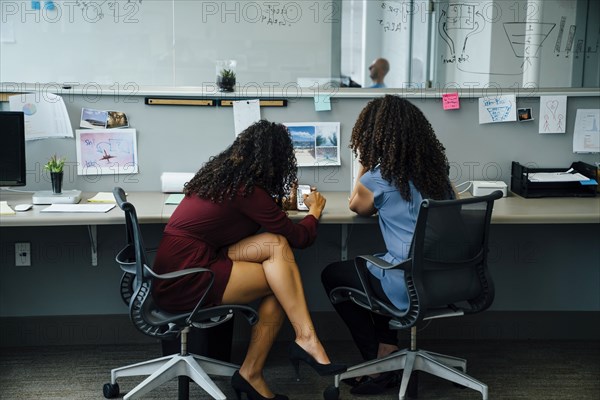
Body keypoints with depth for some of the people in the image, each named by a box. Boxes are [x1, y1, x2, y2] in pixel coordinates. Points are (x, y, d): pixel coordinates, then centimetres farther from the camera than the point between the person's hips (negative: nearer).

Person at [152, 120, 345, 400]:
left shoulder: (222, 172, 10)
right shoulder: (247, 189, -15)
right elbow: (299, 238, -6)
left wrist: (275, 202, 40)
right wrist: (314, 211, 12)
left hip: (176, 267, 8)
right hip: (184, 282, -8)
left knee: (276, 243, -4)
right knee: (278, 245, -7)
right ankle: (306, 339, -4)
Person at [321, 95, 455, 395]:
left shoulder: (380, 177, -12)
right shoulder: (435, 167, 6)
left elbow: (358, 207, 10)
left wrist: (364, 164, 14)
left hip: (411, 287, -7)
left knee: (332, 275, 18)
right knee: (368, 263, 31)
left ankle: (378, 362, 20)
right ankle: (388, 352, 23)